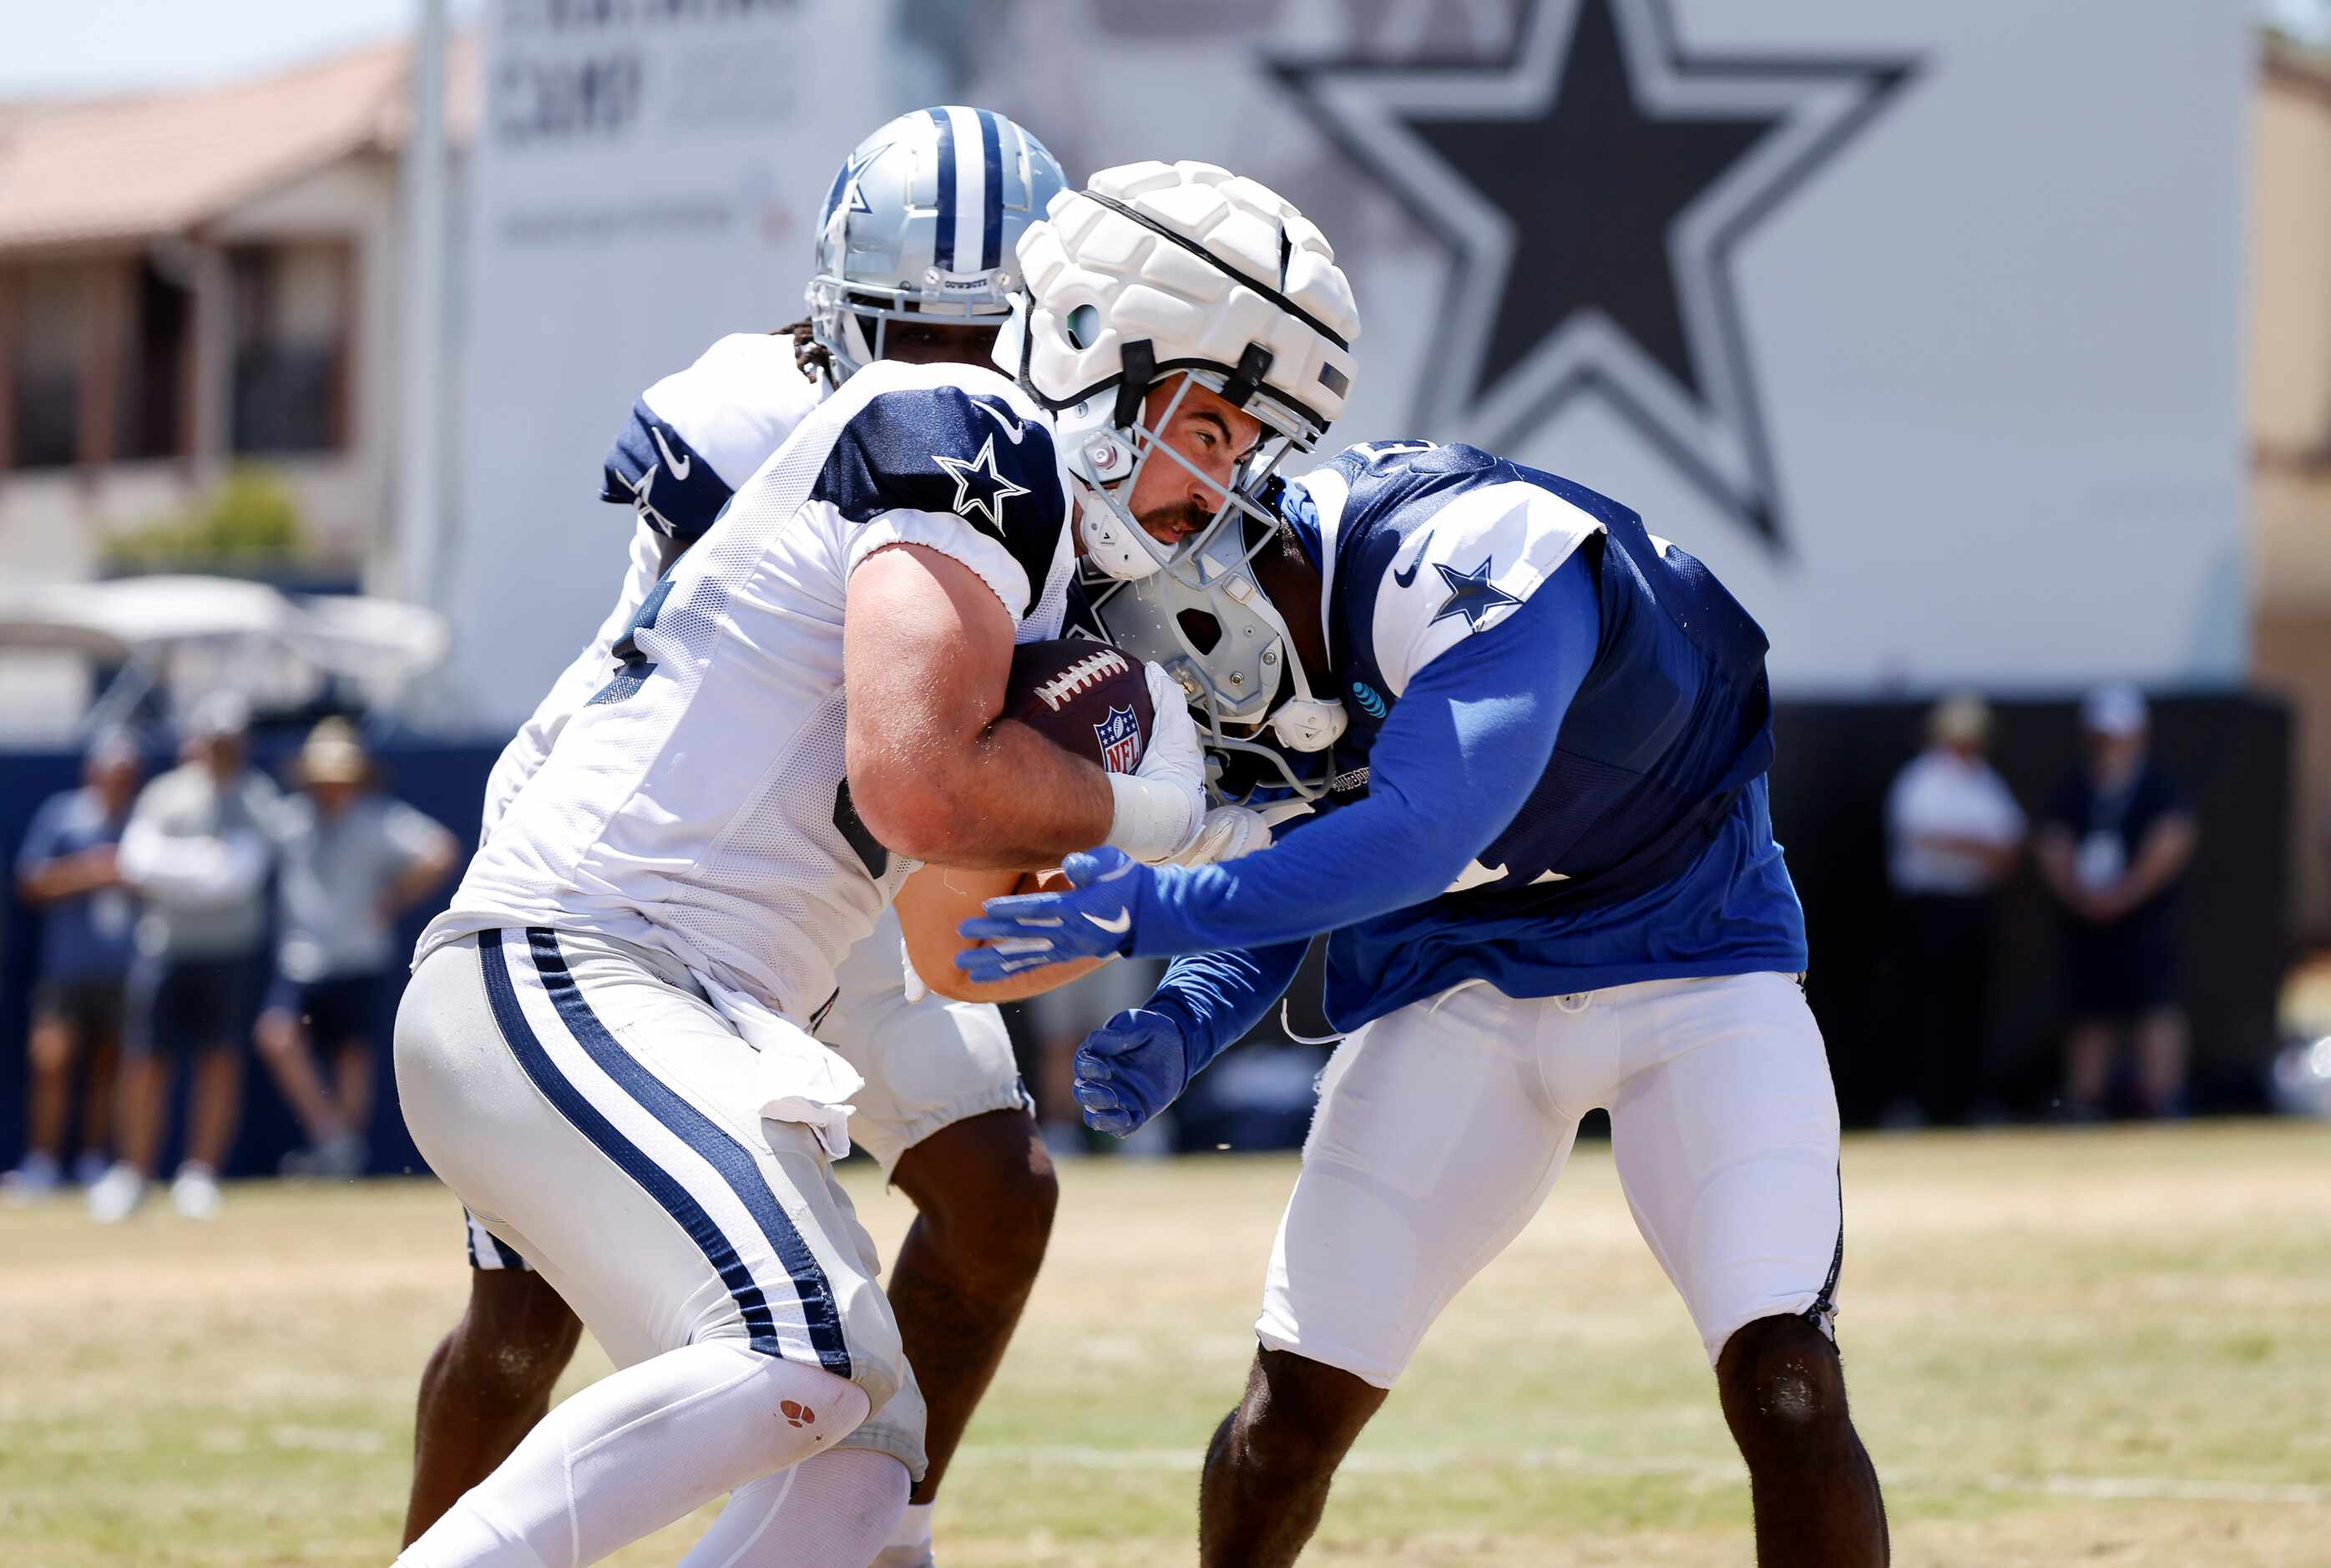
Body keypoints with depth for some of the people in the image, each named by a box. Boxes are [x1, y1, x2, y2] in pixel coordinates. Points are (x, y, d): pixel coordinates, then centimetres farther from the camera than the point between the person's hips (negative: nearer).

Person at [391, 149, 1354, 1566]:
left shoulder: (1041, 601, 22)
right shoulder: (971, 441, -7)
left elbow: (960, 947, 29)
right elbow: (918, 792, -21)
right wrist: (1137, 810, -4)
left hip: (681, 1025, 11)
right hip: (566, 975, -11)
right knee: (795, 1365, -28)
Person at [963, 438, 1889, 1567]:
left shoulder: (1477, 572, -31)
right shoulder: (1244, 678, -9)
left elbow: (1418, 842, -39)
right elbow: (1275, 894, 4)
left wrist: (1152, 910, -39)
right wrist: (1174, 1033, -17)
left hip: (1685, 954, -5)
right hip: (1461, 979, 5)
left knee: (1787, 1386, -20)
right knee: (1301, 1394, -4)